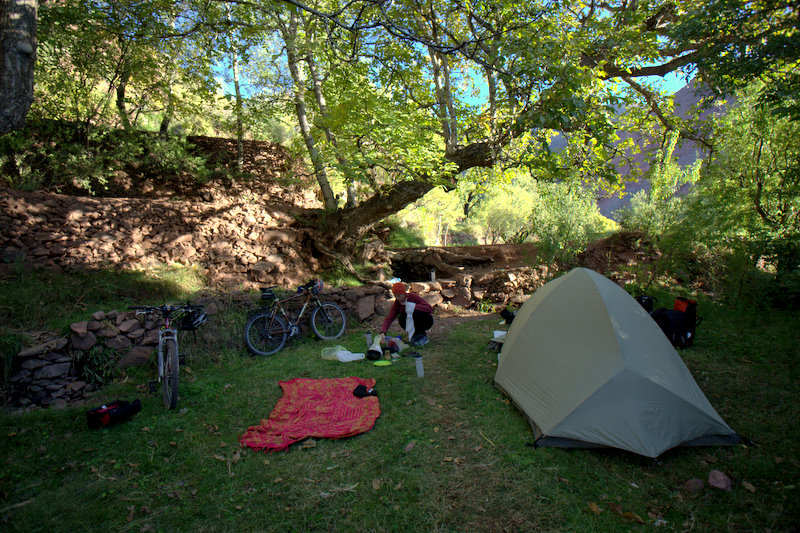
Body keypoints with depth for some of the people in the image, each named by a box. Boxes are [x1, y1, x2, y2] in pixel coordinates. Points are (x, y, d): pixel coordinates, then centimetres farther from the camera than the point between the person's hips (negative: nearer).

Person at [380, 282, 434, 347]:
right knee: (402, 320, -26)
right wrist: (383, 332, -38)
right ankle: (415, 335, -1)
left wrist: (412, 306, -34)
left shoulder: (413, 296, -22)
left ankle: (423, 336, -13)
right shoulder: (396, 303, -11)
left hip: (426, 320, -4)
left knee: (416, 312, -33)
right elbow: (389, 318, -22)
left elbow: (429, 308, -32)